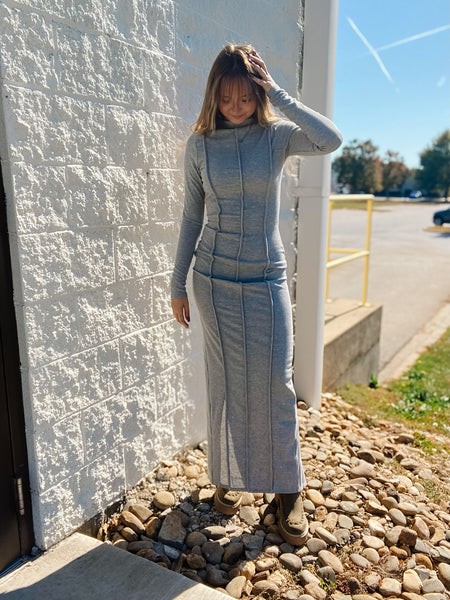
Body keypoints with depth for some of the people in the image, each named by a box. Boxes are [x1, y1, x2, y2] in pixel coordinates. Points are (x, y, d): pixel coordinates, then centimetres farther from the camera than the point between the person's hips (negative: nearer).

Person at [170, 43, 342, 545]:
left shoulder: (276, 135, 0)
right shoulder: (199, 145, 2)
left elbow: (331, 140, -21)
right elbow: (191, 217, 6)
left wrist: (277, 93, -14)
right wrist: (178, 284, 5)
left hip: (268, 278, 0)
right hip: (216, 278, 1)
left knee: (276, 383, 1)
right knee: (226, 383, 8)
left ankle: (288, 490, 18)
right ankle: (227, 477, 28)